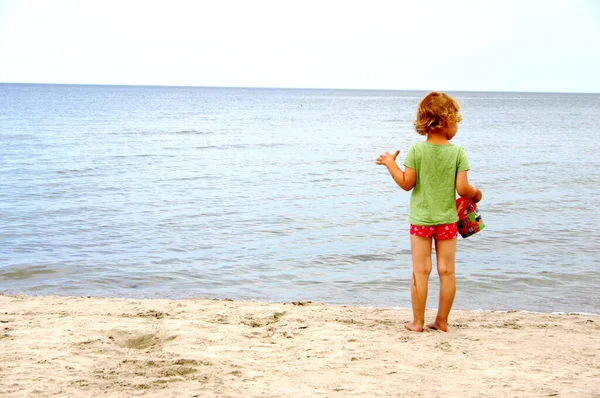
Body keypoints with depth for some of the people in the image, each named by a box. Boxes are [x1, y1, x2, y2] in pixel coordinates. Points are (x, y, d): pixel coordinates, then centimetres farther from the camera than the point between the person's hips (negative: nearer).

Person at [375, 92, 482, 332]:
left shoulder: (416, 150, -8)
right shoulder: (458, 153, -9)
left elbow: (407, 184, -8)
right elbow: (462, 188, -12)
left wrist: (391, 164, 5)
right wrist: (475, 194, 9)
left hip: (421, 219, 0)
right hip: (447, 219, 0)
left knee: (420, 271, 5)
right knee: (447, 271, 9)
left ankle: (418, 321, 10)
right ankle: (442, 321, 15)